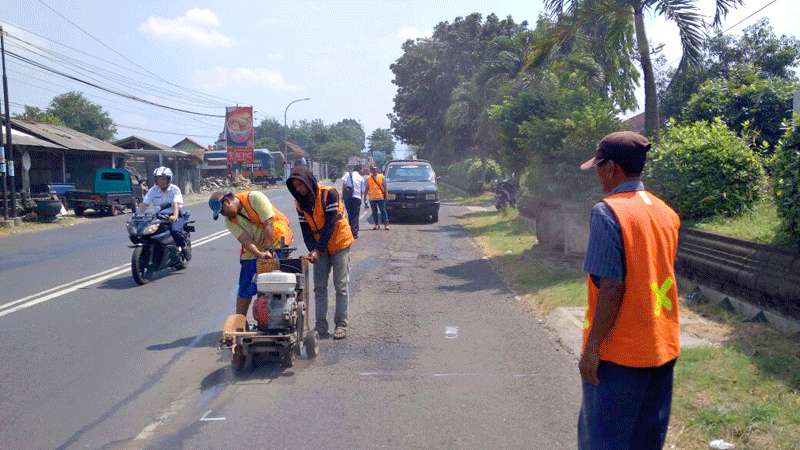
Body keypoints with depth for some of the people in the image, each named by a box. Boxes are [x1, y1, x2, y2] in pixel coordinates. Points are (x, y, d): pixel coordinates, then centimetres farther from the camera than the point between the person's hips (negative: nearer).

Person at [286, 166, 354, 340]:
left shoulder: (329, 194, -20)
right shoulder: (299, 202, -1)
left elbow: (330, 224, -23)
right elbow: (306, 229, -1)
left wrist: (318, 250, -25)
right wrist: (312, 250, -17)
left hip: (339, 243, -5)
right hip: (319, 247, 6)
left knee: (341, 285, -3)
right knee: (319, 287, 4)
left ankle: (341, 324, 4)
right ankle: (321, 326, 8)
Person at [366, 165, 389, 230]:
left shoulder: (381, 177, 4)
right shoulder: (368, 178, 8)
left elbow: (384, 186, 4)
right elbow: (367, 188, 10)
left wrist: (385, 195, -3)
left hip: (380, 197, -2)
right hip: (372, 198, 2)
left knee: (383, 211, -5)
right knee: (374, 212, 6)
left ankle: (386, 224, -5)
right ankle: (376, 224, 13)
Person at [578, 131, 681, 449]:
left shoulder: (609, 211, -17)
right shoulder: (666, 212, 6)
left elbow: (612, 288, -21)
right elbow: (661, 276, 12)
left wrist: (592, 348, -15)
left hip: (619, 351, -7)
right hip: (663, 346, 7)